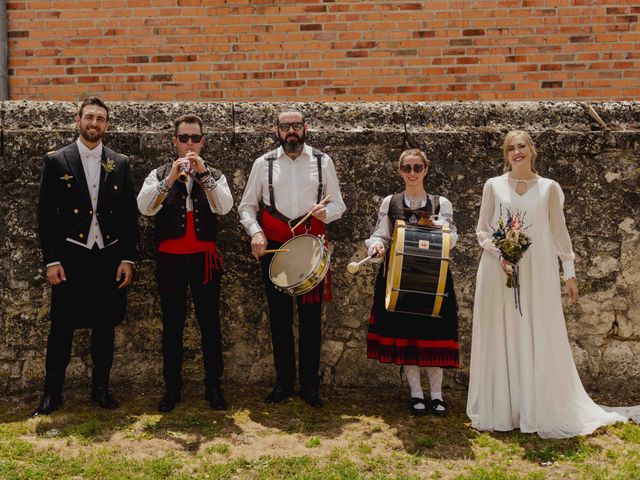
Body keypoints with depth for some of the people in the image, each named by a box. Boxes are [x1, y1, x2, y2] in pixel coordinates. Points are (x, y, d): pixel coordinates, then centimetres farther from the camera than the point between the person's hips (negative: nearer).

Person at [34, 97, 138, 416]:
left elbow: (130, 214, 6)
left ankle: (101, 388, 23)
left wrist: (128, 259, 0)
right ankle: (52, 393, 16)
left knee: (105, 327, 9)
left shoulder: (120, 164, 7)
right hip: (70, 257, -2)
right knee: (61, 328, 4)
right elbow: (45, 214, -1)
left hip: (109, 258, 2)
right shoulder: (56, 161, 1)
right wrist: (51, 260, -7)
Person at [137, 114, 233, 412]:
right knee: (172, 325, 7)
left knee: (210, 323, 4)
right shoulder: (159, 175, 7)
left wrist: (203, 174, -20)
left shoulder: (214, 176, 8)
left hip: (205, 259, 0)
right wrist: (170, 178, -21)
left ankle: (213, 386, 14)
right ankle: (172, 387, 17)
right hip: (170, 259, 0)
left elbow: (224, 207, -12)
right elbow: (145, 208, -11)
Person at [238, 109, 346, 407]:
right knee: (279, 316, 8)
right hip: (274, 247, 1)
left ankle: (309, 385, 15)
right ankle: (283, 382, 21)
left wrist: (326, 212, -14)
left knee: (311, 316, 2)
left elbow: (338, 204, 8)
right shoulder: (263, 163, 4)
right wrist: (255, 232, -10)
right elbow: (247, 206, 8)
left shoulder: (322, 161, 5)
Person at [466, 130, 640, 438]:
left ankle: (542, 412, 12)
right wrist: (499, 254, -11)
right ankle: (500, 410, 13)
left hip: (537, 273, 0)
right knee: (501, 341, 3)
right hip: (498, 272, 0)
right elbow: (482, 230, 6)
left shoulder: (549, 188, 6)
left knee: (539, 340, 1)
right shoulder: (493, 186, 5)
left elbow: (560, 232, 9)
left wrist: (569, 273, 6)